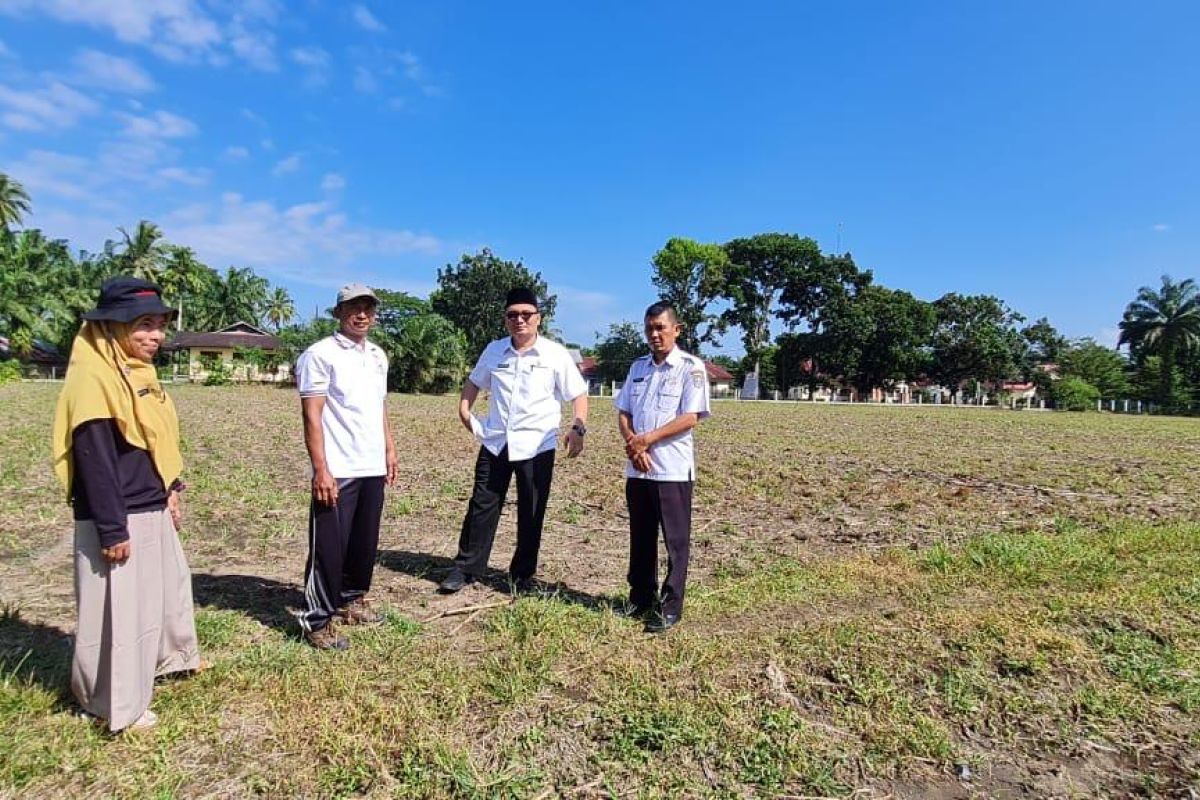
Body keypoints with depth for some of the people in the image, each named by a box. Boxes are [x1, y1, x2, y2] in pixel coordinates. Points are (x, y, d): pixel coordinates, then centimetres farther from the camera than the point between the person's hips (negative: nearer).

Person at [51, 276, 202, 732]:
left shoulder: (138, 371, 9)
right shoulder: (94, 376, -20)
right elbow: (94, 458, -22)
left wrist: (169, 490, 14)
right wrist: (112, 529, -21)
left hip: (153, 510, 10)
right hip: (118, 517, -10)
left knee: (170, 583, 25)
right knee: (120, 608, 4)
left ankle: (170, 656, 47)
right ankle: (119, 706, 22)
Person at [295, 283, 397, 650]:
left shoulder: (378, 355, 13)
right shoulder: (320, 355, -9)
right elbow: (312, 416, -13)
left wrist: (389, 448, 17)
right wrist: (321, 469, -19)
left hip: (372, 467, 7)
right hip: (337, 470, -7)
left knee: (365, 541, 16)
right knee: (329, 545, 0)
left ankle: (352, 600, 33)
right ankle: (317, 620, 12)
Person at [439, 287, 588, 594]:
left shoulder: (555, 354, -6)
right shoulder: (494, 350, 6)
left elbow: (578, 394, -4)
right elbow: (474, 381, 21)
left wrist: (578, 428, -18)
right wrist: (464, 409, 6)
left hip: (536, 446, -3)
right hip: (495, 442, 3)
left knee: (531, 515, 8)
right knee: (482, 506, 9)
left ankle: (523, 575, 24)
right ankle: (465, 568, 22)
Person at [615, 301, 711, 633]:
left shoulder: (691, 367, -4)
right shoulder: (638, 367, 13)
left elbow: (690, 418, -12)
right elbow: (623, 413, 11)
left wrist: (647, 439, -14)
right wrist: (632, 445, -7)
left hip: (673, 469, -5)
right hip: (637, 468, 6)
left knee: (675, 540, 3)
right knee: (641, 537, 15)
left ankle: (670, 608, 12)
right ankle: (641, 599, 28)